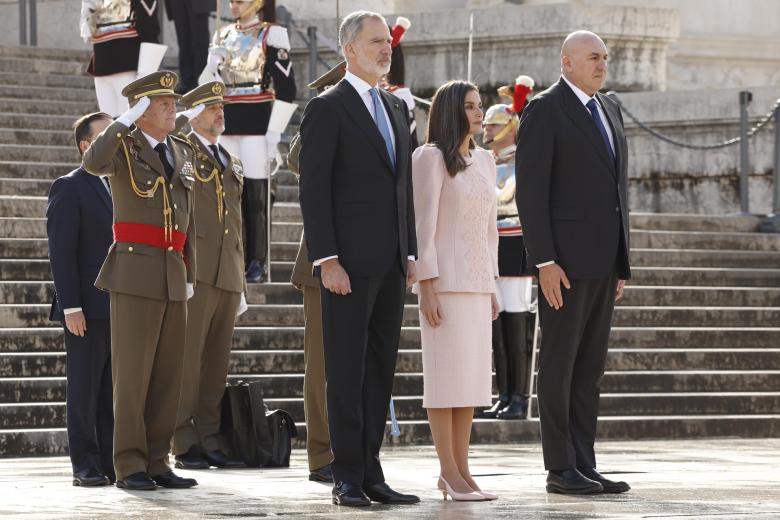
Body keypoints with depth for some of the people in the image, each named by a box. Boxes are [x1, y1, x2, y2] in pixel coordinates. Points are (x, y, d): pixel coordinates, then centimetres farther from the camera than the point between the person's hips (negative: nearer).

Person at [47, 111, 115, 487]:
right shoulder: (69, 189, -5)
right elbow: (61, 252, -10)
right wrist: (71, 307, -16)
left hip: (123, 309, 6)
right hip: (88, 309, -6)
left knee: (115, 389, 7)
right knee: (85, 389, -1)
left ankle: (113, 462, 10)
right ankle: (85, 466, 2)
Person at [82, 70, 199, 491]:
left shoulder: (183, 155, 16)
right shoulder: (123, 147, -2)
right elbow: (93, 163, -27)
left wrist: (189, 276, 18)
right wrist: (126, 121, -21)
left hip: (172, 277, 6)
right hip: (134, 275, -6)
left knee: (167, 376, 5)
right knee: (132, 373, -6)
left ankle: (156, 462, 9)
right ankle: (129, 466, -3)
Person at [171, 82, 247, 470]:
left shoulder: (232, 164, 23)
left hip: (227, 277, 7)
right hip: (195, 272, -7)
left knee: (217, 365, 6)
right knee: (188, 360, -7)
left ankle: (209, 441, 9)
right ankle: (184, 445, -5)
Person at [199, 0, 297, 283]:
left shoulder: (271, 35, -3)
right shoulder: (222, 37, 15)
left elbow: (286, 89, -7)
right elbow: (207, 84, 18)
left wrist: (273, 133, -12)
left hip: (257, 124, -5)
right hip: (225, 126, 5)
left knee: (256, 194, -5)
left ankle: (258, 264, -1)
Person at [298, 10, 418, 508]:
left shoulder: (397, 108, 17)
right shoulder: (327, 109, -6)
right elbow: (314, 190, -11)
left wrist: (410, 254, 14)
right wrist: (326, 261, -17)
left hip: (391, 263, 7)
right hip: (349, 263, -7)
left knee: (381, 370, 8)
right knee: (347, 373, -4)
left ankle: (371, 472, 11)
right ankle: (348, 478, -1)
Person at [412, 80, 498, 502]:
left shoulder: (484, 160, 14)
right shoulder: (431, 158, -7)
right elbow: (424, 223, -12)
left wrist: (492, 286, 15)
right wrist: (426, 286, -17)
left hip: (476, 282, 7)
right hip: (444, 279, -7)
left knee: (472, 373, 5)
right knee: (446, 372, -6)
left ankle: (458, 471, 9)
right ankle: (450, 473, -6)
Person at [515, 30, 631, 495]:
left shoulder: (609, 109, 17)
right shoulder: (544, 111, -7)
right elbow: (530, 190, -12)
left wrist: (622, 262, 17)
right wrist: (544, 261, -19)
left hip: (604, 261, 8)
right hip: (566, 258, -7)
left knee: (591, 367, 8)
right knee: (559, 364, -3)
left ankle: (584, 464, 10)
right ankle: (561, 470, 0)